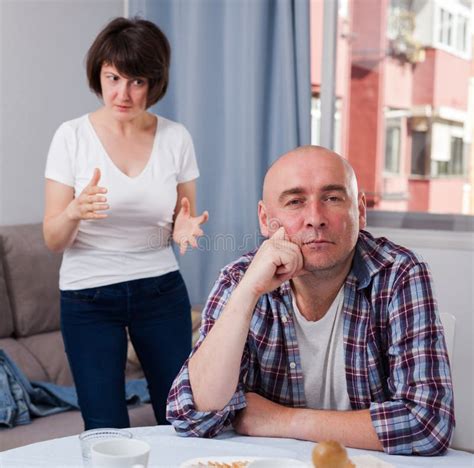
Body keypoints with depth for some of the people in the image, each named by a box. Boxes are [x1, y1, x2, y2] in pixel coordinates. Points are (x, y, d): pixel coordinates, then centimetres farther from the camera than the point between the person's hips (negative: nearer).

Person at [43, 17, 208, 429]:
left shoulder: (176, 137, -3)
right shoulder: (72, 136, -8)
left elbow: (181, 223, 8)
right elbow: (53, 240, -8)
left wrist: (186, 229, -16)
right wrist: (74, 212, -30)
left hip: (161, 290, 2)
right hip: (88, 296, -1)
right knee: (107, 429, 2)